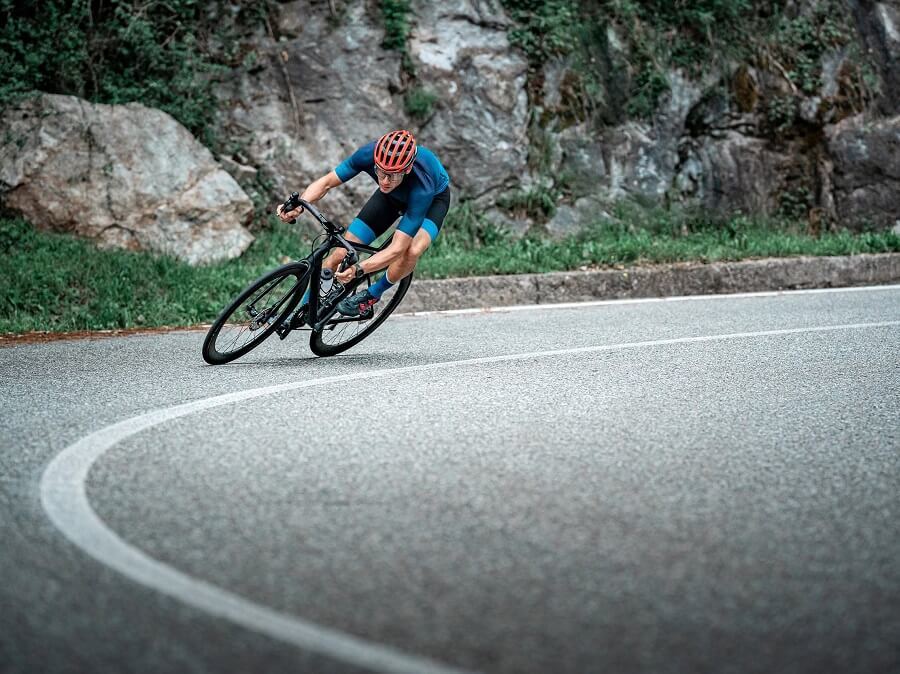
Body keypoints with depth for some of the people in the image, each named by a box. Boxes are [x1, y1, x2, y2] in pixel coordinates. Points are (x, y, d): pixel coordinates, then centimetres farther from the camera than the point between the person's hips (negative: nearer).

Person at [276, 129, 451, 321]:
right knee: (342, 252, -8)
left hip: (433, 198, -4)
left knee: (412, 251, -34)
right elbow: (326, 182, -23)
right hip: (392, 197, 4)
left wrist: (358, 269, -58)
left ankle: (371, 296, -7)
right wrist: (298, 206, -42)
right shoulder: (369, 153, -35)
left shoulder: (421, 188, -43)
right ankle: (304, 307, 13)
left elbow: (397, 249, -44)